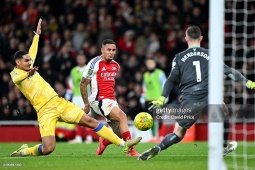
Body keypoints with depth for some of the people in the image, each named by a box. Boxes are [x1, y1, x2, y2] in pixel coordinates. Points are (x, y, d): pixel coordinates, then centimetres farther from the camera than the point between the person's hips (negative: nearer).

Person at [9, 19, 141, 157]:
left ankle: (123, 145, 1)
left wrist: (37, 34, 48)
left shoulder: (29, 68, 18)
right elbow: (16, 79, -29)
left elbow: (32, 52, 37)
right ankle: (24, 151, 11)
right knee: (48, 148, -20)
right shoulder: (15, 73, -3)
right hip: (45, 111, -7)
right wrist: (28, 74, -49)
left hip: (59, 103, 7)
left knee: (90, 121, -1)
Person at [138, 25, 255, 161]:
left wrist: (161, 99, -3)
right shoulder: (210, 55, 13)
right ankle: (224, 148, 37)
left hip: (188, 102, 0)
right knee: (224, 112, 33)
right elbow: (229, 72, 14)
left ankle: (156, 149, -15)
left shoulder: (179, 58, 11)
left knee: (178, 134, 9)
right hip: (209, 98, 0)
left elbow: (171, 80, 2)